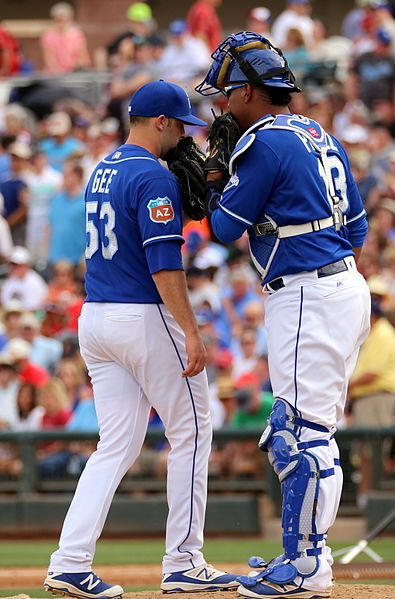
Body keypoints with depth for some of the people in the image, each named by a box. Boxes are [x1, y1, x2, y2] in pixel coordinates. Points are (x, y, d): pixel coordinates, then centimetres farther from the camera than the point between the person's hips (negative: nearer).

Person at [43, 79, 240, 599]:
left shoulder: (103, 171, 14)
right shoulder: (154, 176, -14)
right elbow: (163, 262, -20)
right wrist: (190, 331, -21)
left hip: (94, 318, 8)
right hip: (146, 319, -8)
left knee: (117, 445, 8)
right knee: (191, 433, 5)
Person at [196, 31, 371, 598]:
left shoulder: (264, 142, -12)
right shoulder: (321, 135, 17)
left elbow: (225, 227, -7)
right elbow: (356, 225, 21)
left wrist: (214, 182, 11)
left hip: (308, 296, -10)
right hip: (347, 288, 10)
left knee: (305, 434, -9)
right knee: (298, 433, 15)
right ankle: (304, 553, 20)